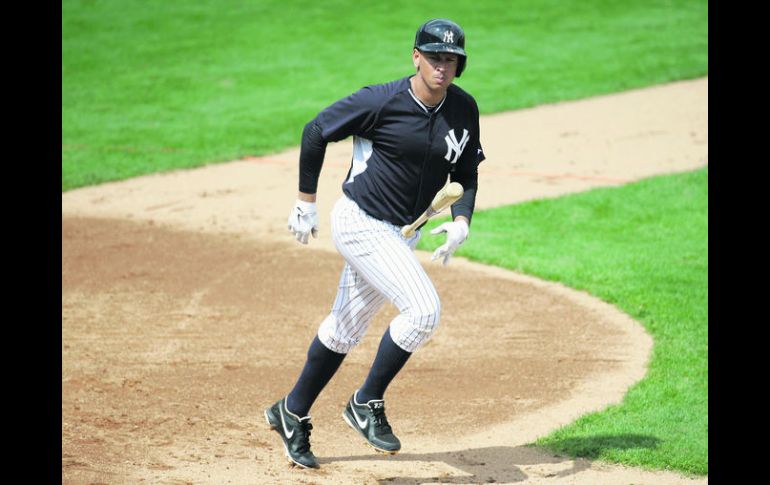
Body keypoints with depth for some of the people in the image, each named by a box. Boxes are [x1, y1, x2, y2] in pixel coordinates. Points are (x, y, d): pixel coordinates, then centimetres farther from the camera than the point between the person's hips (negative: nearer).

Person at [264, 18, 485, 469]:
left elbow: (466, 175, 9)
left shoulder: (464, 109, 0)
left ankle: (292, 414, 31)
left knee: (345, 329, 16)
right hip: (360, 222, -7)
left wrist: (461, 221, -10)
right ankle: (367, 404, -4)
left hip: (399, 233, 7)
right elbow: (316, 131, -8)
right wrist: (306, 202, -5)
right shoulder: (381, 101, -17)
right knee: (424, 308, -20)